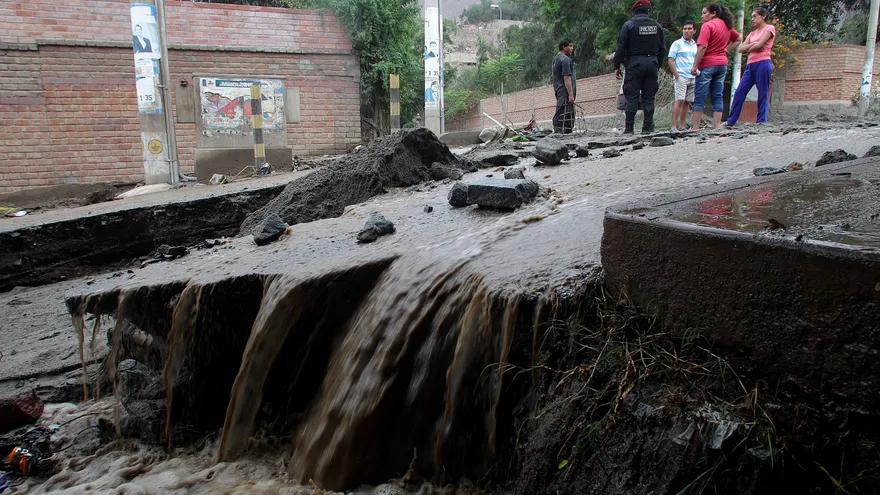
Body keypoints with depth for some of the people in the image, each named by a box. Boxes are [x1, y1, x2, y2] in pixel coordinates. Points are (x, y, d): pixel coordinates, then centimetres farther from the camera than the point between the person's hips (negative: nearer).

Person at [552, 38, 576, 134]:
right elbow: (567, 78, -18)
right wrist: (571, 94, -20)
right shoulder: (565, 59, -12)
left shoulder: (556, 58, 18)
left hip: (559, 91, 10)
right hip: (565, 92, -10)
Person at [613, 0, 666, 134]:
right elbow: (662, 49, 13)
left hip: (634, 64, -3)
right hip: (652, 63, 4)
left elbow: (621, 48, -6)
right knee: (649, 97, 6)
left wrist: (617, 66, 1)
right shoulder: (657, 25, 10)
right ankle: (647, 127, 5)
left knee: (631, 97, -2)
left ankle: (629, 128, -4)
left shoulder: (629, 25, -4)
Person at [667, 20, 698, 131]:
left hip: (693, 78, 6)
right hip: (681, 77, -6)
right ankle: (674, 127, -15)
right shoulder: (677, 44, 2)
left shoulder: (695, 45, 18)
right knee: (679, 100, -13)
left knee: (687, 102, 5)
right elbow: (671, 61, -5)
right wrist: (677, 76, -12)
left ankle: (682, 126, 9)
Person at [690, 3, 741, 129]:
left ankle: (695, 127, -5)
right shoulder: (727, 26, 14)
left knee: (700, 97, -4)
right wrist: (727, 50, 15)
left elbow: (702, 47, -18)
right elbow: (739, 39, 26)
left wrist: (694, 66, -17)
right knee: (718, 96, 7)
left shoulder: (708, 25, -10)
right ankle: (717, 125, 4)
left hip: (707, 64, -7)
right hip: (722, 64, 7)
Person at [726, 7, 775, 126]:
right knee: (739, 92, -1)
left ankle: (761, 122, -4)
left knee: (763, 94, -5)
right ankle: (731, 121, 1)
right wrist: (753, 44, -5)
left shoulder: (769, 28, 4)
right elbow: (741, 49, 10)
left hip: (762, 64, -7)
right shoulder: (752, 33, 23)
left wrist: (749, 48, 5)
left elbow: (759, 45, -11)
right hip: (750, 65, 7)